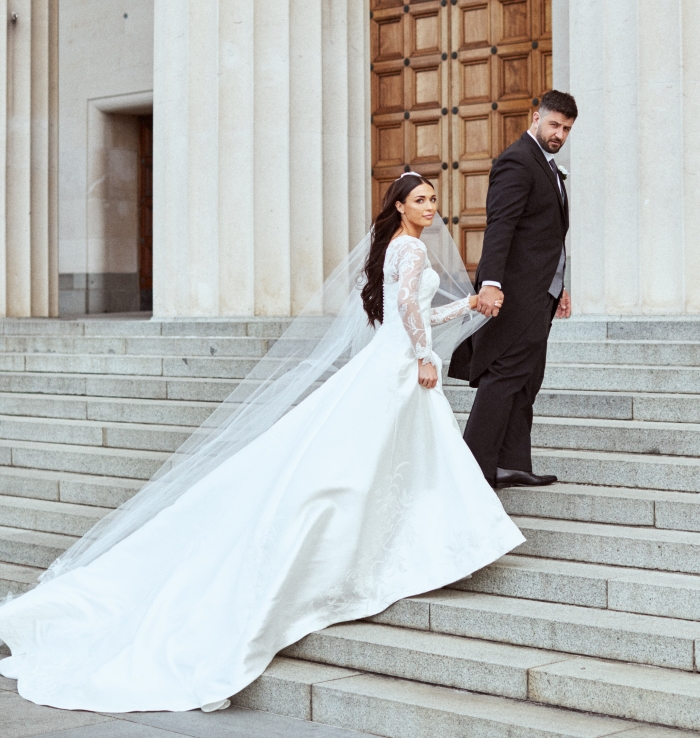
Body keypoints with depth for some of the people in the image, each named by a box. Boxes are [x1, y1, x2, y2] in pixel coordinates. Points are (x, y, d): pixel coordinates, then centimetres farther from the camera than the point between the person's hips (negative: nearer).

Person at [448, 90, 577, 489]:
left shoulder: (547, 166, 21)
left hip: (538, 294, 10)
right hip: (516, 292, -10)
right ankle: (476, 465, -9)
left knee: (525, 382, 9)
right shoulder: (517, 161, -11)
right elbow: (499, 227, -22)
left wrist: (559, 288, 23)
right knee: (507, 375, -11)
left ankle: (512, 464, 12)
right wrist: (491, 283, -32)